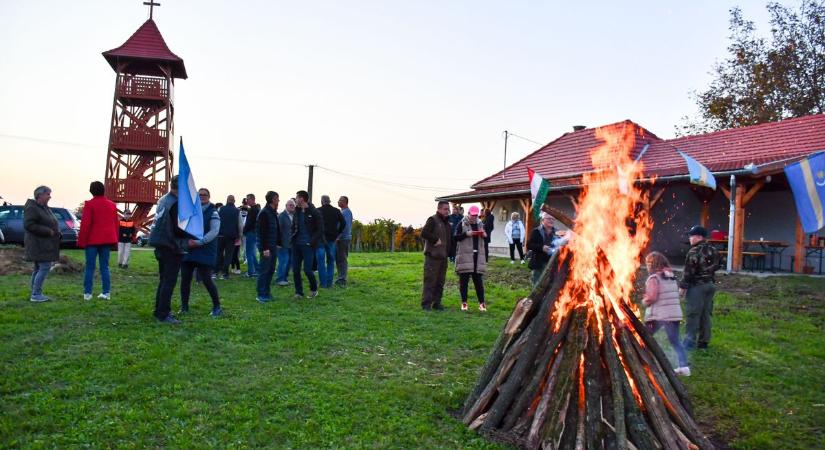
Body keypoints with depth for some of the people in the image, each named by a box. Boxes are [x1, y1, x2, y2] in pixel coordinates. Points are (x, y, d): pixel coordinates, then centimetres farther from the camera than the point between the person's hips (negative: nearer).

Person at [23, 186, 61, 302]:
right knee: (45, 267, -12)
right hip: (39, 244, -10)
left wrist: (57, 233, 5)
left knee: (38, 269, 12)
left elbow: (49, 223, 24)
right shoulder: (32, 208, -13)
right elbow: (28, 225, -21)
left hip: (45, 244, 10)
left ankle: (35, 293, 18)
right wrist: (48, 231, -20)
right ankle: (35, 295, -7)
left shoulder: (44, 207, 15)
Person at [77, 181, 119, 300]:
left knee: (90, 267, 2)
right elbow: (116, 223, 12)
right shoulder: (112, 204, 9)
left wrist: (81, 240, -5)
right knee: (104, 267, 7)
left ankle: (87, 293, 1)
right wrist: (114, 240, 17)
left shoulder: (90, 204, -7)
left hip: (92, 240, -4)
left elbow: (85, 224, -10)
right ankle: (106, 292, 4)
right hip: (107, 240, 4)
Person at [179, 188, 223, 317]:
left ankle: (217, 307, 6)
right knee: (185, 279, 5)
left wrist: (199, 242, -23)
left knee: (206, 279, -7)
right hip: (188, 250, 5)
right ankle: (184, 306, 19)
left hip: (205, 252, -4)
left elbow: (214, 231, -13)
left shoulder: (213, 212, -1)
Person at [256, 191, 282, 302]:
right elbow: (261, 232, -18)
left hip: (273, 246, 9)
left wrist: (278, 243, 11)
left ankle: (267, 292, 20)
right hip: (267, 247, -9)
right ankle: (261, 295, 3)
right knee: (264, 270, -3)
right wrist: (265, 248, -20)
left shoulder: (274, 213, 14)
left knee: (271, 270, 12)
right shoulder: (264, 213, -13)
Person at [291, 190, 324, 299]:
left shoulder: (314, 212, -8)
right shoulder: (297, 212, 11)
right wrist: (292, 237, 5)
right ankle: (298, 292, 17)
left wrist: (312, 242, -15)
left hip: (307, 245, -6)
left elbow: (320, 229, -9)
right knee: (295, 269, 4)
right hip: (296, 244, 6)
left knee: (307, 270, -7)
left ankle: (314, 289, 16)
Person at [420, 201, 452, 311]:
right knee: (430, 280, -6)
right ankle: (426, 303, -2)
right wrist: (435, 240, -19)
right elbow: (423, 233, -20)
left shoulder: (447, 223, 19)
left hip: (443, 256, 8)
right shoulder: (432, 220, -6)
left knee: (440, 281, 10)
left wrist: (450, 251, 15)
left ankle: (437, 303, 17)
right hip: (432, 256, -8)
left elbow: (451, 239, 27)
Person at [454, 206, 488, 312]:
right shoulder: (462, 224, 1)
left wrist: (485, 235, -3)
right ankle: (464, 302, 10)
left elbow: (486, 240, 18)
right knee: (464, 280, 1)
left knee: (478, 280, 3)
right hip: (464, 255, -3)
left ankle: (481, 303, 7)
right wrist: (466, 234, -18)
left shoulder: (480, 224, 14)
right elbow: (455, 237, -5)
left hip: (477, 255, 3)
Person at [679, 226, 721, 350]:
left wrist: (682, 286, -12)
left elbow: (689, 271, -17)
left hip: (696, 286, -8)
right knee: (705, 314, 13)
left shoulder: (694, 251, -16)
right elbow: (716, 267, 17)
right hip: (710, 285, 8)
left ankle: (690, 342, -4)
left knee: (692, 314, -4)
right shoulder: (713, 251, 11)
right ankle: (704, 341, 18)